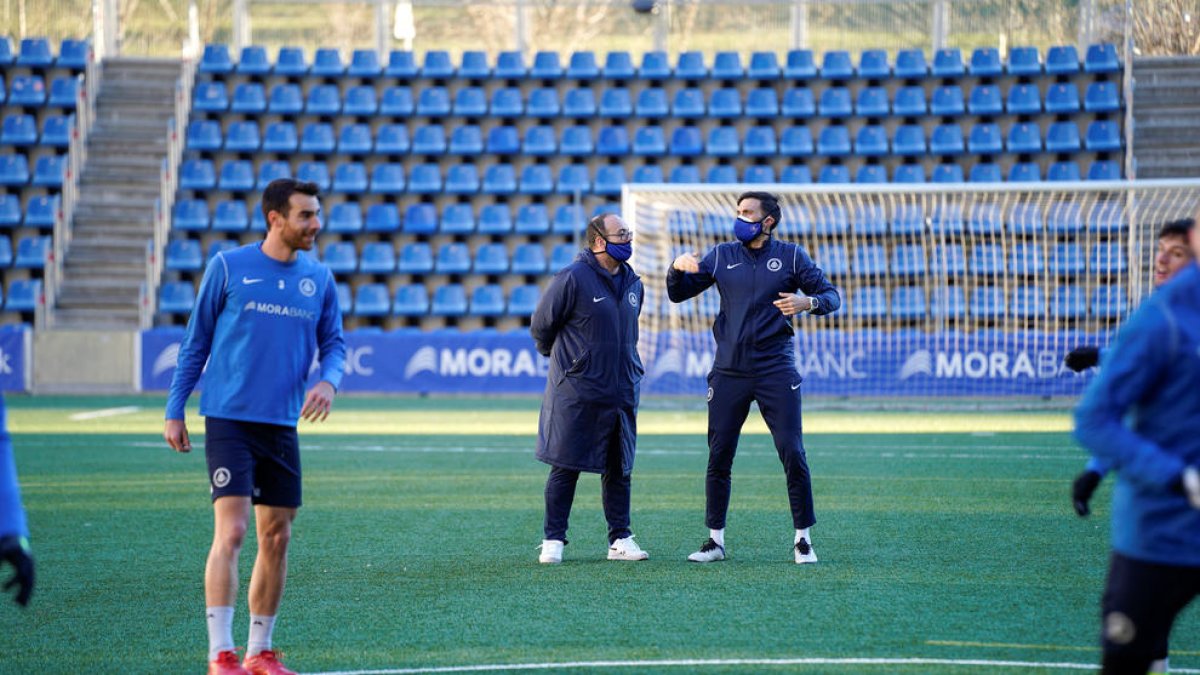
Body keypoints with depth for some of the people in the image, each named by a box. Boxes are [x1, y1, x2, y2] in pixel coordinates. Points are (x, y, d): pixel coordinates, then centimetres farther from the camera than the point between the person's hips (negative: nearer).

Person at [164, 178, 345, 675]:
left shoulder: (319, 278, 7)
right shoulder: (228, 268, -3)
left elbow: (333, 342, 13)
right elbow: (195, 343, 3)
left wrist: (328, 380, -10)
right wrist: (174, 411, 1)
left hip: (282, 426, 5)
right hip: (229, 420, -5)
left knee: (276, 539, 7)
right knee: (230, 531, -14)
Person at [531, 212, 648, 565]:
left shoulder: (632, 283, 9)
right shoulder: (572, 279, -13)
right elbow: (541, 325, -2)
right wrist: (561, 357, 12)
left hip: (622, 390, 6)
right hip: (577, 393, -6)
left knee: (620, 468, 10)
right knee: (565, 467, -1)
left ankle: (620, 539, 17)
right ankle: (553, 540, 6)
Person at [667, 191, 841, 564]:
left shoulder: (791, 257, 3)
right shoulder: (721, 256, 9)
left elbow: (832, 295, 2)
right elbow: (678, 294, 11)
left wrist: (808, 302, -20)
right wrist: (677, 268, -11)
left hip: (776, 372, -2)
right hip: (729, 372, 2)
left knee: (793, 454, -5)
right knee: (718, 458, 3)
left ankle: (803, 539, 4)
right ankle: (715, 540, 12)